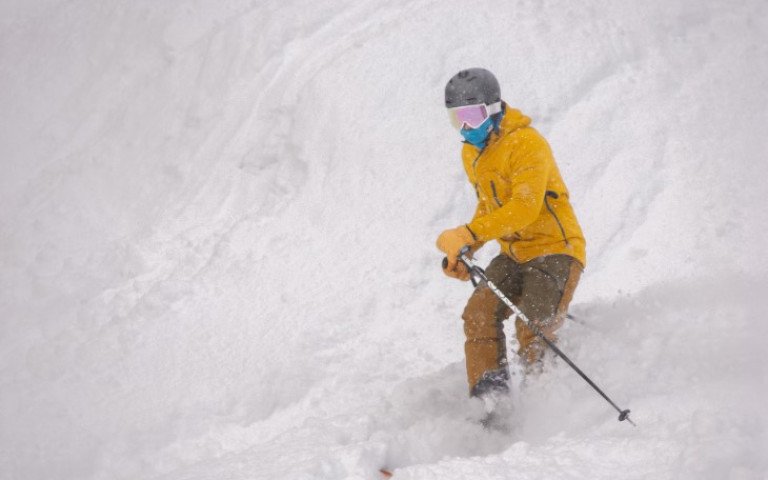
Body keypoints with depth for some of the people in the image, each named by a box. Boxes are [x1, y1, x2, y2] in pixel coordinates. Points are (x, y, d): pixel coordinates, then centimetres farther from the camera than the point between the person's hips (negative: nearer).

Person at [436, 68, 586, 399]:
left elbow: (525, 207, -28)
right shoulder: (472, 154, 12)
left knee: (533, 333, -22)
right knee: (479, 312, -17)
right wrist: (463, 251, 7)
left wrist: (468, 234, -36)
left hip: (555, 250, -7)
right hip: (514, 256, 8)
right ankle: (489, 397, -18)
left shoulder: (527, 143, -16)